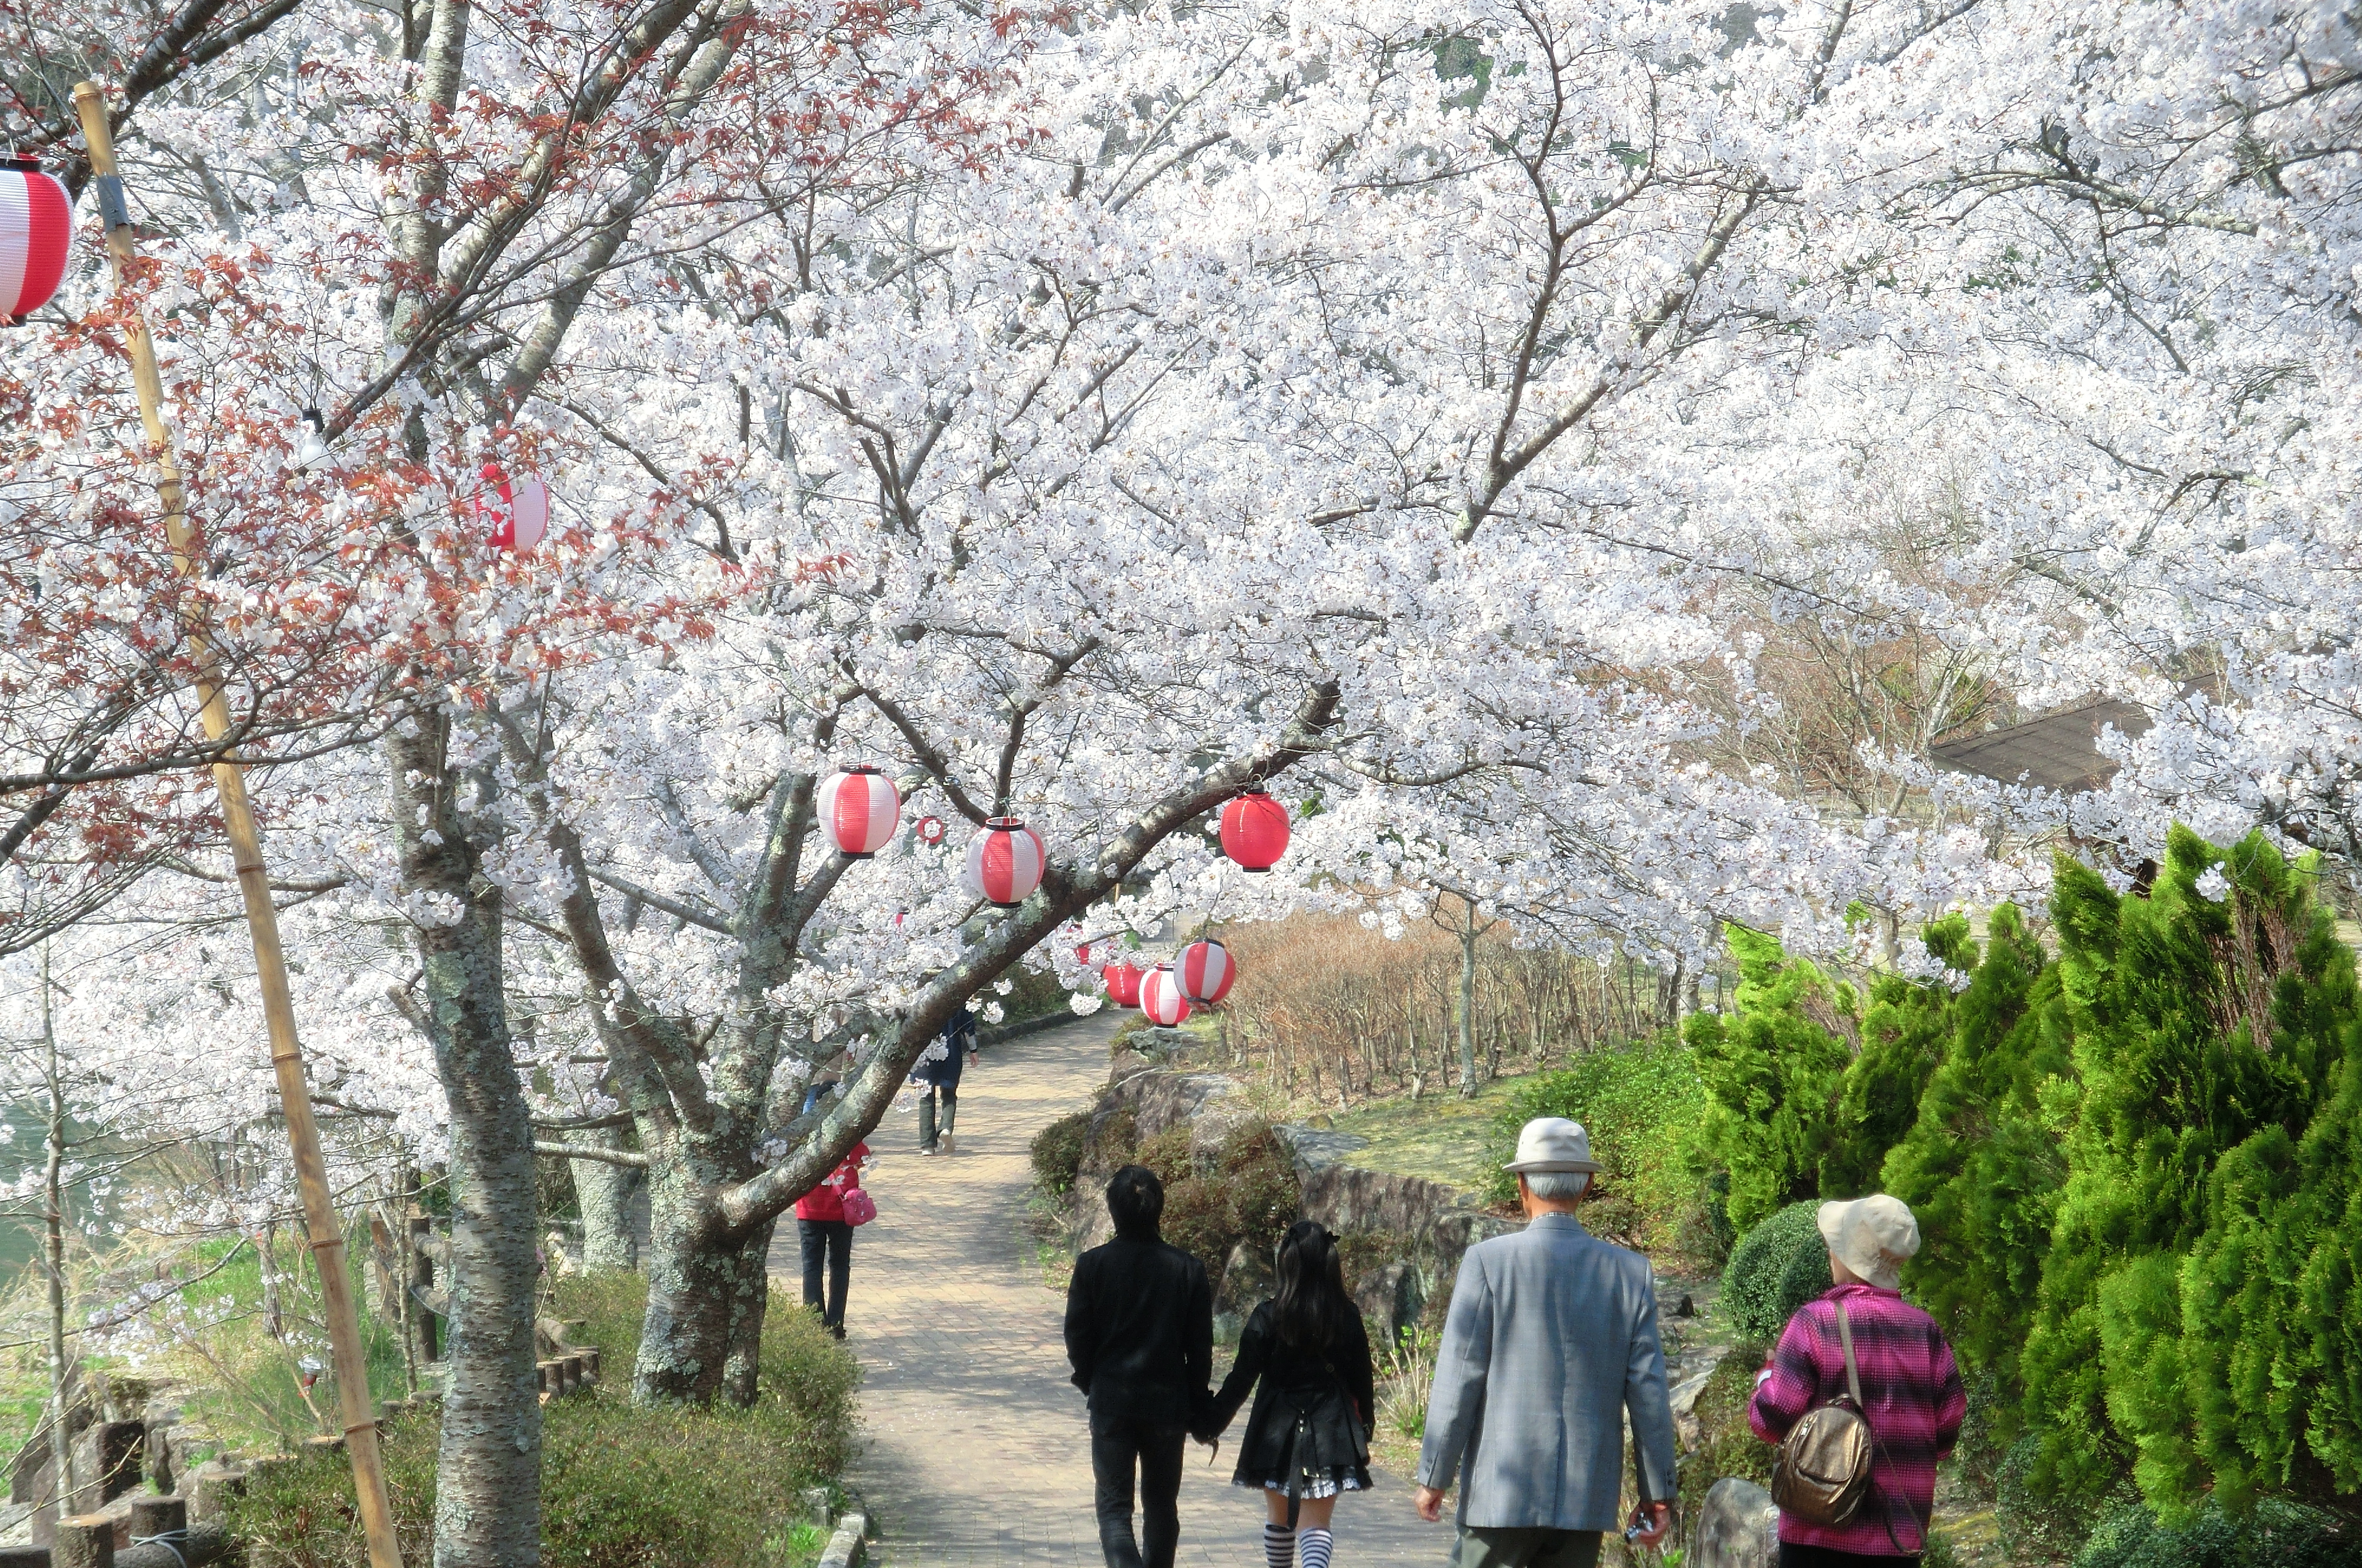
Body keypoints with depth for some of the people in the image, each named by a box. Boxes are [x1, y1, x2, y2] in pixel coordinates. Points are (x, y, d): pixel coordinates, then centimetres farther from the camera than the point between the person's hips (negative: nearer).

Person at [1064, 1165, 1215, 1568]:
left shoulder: (1092, 1265, -9)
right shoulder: (1187, 1269, -6)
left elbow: (1077, 1338, -4)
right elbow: (1201, 1347, -2)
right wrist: (1198, 1410, 9)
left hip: (1111, 1403, -2)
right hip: (1169, 1405, 2)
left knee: (1114, 1505, 2)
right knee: (1161, 1505, 17)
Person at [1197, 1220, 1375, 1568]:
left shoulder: (1268, 1317, -10)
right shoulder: (1347, 1316, -4)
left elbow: (1241, 1379, -8)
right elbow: (1362, 1379, 3)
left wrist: (1209, 1427, 3)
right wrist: (1363, 1431, 18)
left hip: (1277, 1432, -1)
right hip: (1330, 1432, 1)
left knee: (1279, 1519, 19)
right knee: (1316, 1525, -1)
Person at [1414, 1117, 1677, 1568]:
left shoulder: (1489, 1261, -6)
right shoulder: (1631, 1272, 2)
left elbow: (1458, 1382, -7)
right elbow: (1648, 1391, 2)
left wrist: (1433, 1477, 1)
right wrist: (1657, 1493, 9)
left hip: (1501, 1493, -3)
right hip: (1587, 1498, 3)